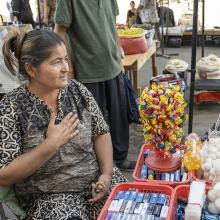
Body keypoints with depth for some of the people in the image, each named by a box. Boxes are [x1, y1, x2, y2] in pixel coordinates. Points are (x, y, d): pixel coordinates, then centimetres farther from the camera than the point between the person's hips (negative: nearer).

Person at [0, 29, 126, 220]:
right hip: (49, 197, -3)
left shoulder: (77, 90, -2)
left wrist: (106, 174, -8)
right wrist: (50, 144, -21)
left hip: (95, 181, 4)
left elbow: (101, 133, 6)